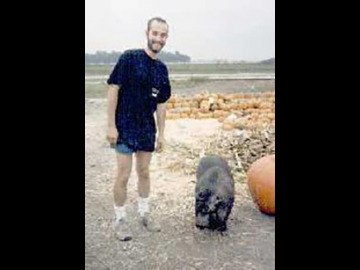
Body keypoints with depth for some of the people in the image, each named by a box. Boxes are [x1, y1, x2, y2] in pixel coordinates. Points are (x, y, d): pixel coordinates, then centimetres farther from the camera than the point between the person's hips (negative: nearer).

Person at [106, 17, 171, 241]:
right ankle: (120, 219, 18)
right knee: (124, 175, 0)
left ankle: (145, 213, 32)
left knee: (144, 172, 15)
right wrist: (111, 125, -14)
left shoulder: (162, 69, 6)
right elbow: (114, 89, -11)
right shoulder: (130, 58, -10)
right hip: (124, 127, -5)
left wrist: (161, 134, 11)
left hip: (147, 128, 5)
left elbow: (161, 103, 11)